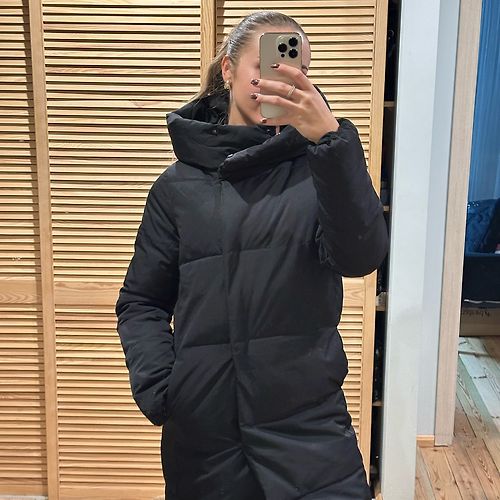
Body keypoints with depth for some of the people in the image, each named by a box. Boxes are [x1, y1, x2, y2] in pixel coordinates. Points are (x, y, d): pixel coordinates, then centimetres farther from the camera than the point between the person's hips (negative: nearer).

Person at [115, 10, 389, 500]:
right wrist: (155, 386, -9)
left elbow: (360, 256, -18)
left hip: (306, 417, -1)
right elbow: (142, 302, 7)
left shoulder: (318, 167, 0)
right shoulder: (180, 184, 4)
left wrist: (331, 139, -29)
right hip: (201, 422, 2)